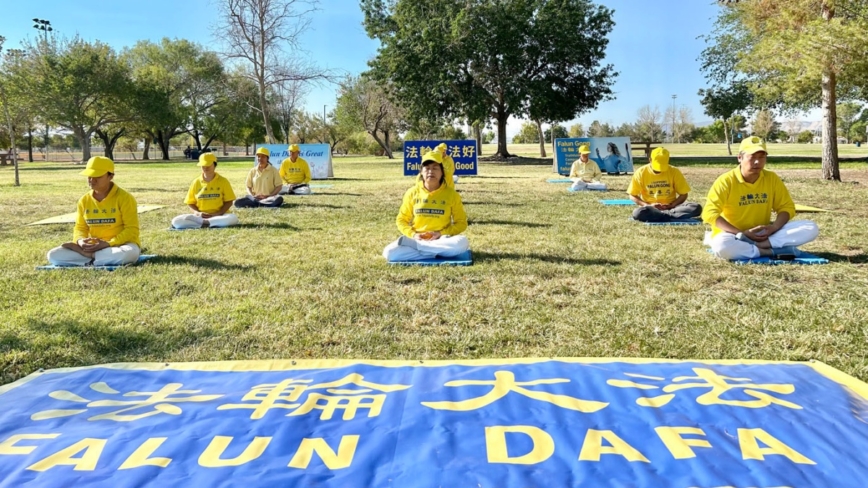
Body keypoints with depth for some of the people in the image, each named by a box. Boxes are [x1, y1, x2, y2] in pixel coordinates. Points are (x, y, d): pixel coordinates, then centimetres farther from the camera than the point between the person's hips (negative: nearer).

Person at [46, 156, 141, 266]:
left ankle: (89, 256, -16)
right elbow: (80, 227, 11)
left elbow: (132, 230, -13)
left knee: (129, 253, -42)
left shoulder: (124, 198, -9)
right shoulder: (84, 200, 7)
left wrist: (108, 244, -21)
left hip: (120, 245, -5)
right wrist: (80, 241, -13)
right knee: (53, 255, -12)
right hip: (94, 247, 5)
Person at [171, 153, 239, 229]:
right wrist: (198, 213, -8)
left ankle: (203, 223, -25)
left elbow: (229, 201, 0)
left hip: (219, 216, -2)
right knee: (176, 221, -22)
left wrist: (217, 214, -13)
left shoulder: (223, 181, 2)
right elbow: (191, 202, 12)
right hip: (200, 216, 2)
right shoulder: (196, 182, 8)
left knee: (233, 218, -36)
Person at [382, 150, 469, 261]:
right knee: (390, 253, -26)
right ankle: (439, 252, -22)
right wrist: (413, 235, -11)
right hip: (416, 239, 1)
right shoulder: (412, 193, 3)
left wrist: (441, 234, -13)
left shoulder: (451, 194, 0)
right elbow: (401, 220, 9)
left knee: (462, 242, -35)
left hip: (442, 240, 0)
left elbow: (461, 222, 3)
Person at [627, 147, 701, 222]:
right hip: (651, 209, -2)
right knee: (637, 213, -38)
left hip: (671, 207, 2)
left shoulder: (674, 172, -2)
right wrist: (648, 205, -16)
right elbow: (632, 196, -1)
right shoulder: (641, 173, -5)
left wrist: (671, 205, -16)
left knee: (697, 208, -26)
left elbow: (683, 194, 2)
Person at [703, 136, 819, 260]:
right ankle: (773, 251, -25)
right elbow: (709, 213, -17)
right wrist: (741, 233, -22)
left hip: (764, 234, 5)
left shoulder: (771, 178, 3)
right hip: (736, 235, -5)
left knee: (811, 228, -12)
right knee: (721, 246, -40)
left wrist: (774, 227, -14)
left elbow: (787, 207, 8)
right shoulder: (726, 181, -11)